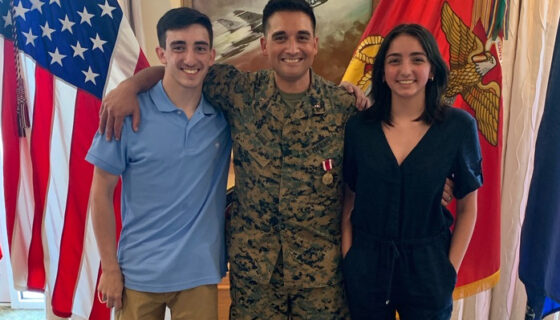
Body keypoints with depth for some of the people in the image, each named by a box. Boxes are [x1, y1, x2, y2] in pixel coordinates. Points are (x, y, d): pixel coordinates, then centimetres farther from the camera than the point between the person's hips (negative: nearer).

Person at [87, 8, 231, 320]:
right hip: (139, 272, -1)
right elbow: (101, 192, -5)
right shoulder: (130, 112, -11)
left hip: (201, 271, 2)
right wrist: (110, 268, -5)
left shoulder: (225, 111, -5)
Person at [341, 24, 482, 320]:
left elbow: (467, 207, -1)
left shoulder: (459, 126, -8)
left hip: (428, 271, -1)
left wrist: (450, 269, -5)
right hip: (366, 267, 1)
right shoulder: (358, 127, -5)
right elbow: (350, 199, 2)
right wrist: (346, 257, -3)